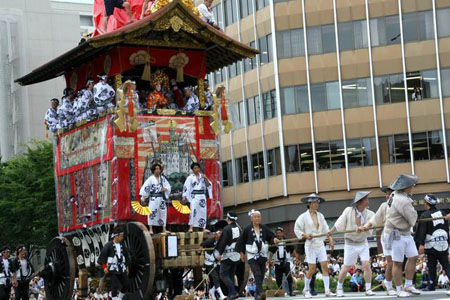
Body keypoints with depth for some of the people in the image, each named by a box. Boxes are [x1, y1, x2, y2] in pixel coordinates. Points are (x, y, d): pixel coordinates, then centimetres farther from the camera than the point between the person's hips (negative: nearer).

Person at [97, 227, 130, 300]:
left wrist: (127, 267, 19)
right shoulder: (108, 245, -7)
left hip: (122, 269, 6)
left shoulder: (122, 245, 11)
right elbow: (102, 256, -7)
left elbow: (126, 256, 21)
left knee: (126, 285, 6)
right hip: (113, 269, -6)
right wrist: (104, 267, -12)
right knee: (115, 287, -8)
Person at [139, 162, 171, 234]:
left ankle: (164, 229, 17)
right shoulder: (151, 179, -6)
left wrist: (165, 189, -13)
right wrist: (143, 196, -21)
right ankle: (151, 229, -2)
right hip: (153, 198, -4)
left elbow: (168, 186, 9)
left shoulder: (163, 178, 7)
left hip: (161, 198, 4)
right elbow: (145, 187, -11)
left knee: (163, 212, 8)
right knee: (152, 212, -9)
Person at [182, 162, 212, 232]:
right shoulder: (190, 177, 2)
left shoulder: (203, 176, 11)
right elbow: (186, 187, -1)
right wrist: (184, 196, -9)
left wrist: (206, 179, -10)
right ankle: (191, 227, -21)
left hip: (202, 196, 4)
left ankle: (203, 228, 8)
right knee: (193, 210, -18)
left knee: (203, 211, 3)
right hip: (194, 196, -4)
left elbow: (208, 185, 6)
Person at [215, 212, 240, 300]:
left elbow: (223, 242, -17)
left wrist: (220, 253, -12)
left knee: (223, 275, -4)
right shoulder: (238, 228, 10)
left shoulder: (227, 229, -14)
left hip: (228, 255, -8)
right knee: (231, 275, 13)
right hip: (236, 255, 8)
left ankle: (233, 292, -17)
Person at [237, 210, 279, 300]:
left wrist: (274, 239, -16)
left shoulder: (264, 228, 6)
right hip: (252, 255, -4)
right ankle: (260, 292, -27)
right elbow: (241, 241, 5)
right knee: (257, 274, -18)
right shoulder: (247, 229, -2)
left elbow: (271, 236, 7)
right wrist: (242, 252, 6)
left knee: (261, 275, 6)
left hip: (263, 255, 4)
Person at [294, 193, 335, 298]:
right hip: (310, 244, -4)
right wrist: (305, 235, -14)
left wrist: (330, 239, 1)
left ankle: (327, 290, -5)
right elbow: (297, 229, 0)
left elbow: (326, 229, 12)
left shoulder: (320, 216, 10)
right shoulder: (304, 216, -3)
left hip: (320, 243, 4)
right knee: (312, 269, -6)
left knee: (325, 266, -5)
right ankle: (306, 289, 13)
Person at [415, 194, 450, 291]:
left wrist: (421, 244, -14)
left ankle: (432, 285, 4)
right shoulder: (442, 214, 9)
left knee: (432, 266, 3)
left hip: (431, 245, -4)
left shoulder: (425, 215, -7)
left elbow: (422, 231, -12)